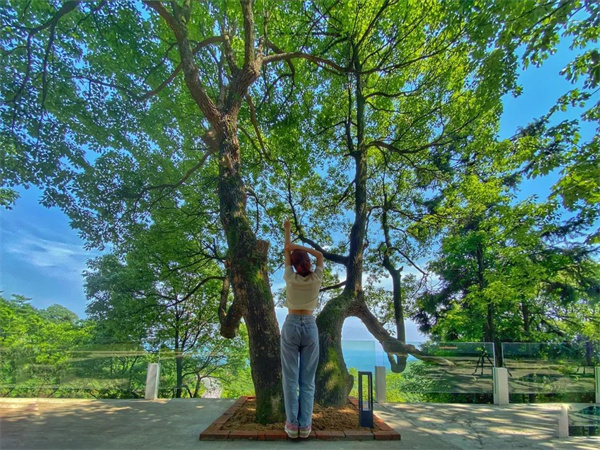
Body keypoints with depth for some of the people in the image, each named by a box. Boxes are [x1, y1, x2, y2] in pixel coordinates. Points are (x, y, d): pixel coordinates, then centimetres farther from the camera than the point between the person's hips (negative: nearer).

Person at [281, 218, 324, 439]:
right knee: (307, 379, 7)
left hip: (291, 325, -1)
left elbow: (286, 252, 7)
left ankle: (292, 424, 5)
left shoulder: (290, 278, -5)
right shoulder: (316, 279, -4)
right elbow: (320, 255, 10)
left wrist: (287, 230, 16)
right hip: (310, 326, 1)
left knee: (290, 377, 4)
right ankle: (305, 425, 8)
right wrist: (300, 246, 0)